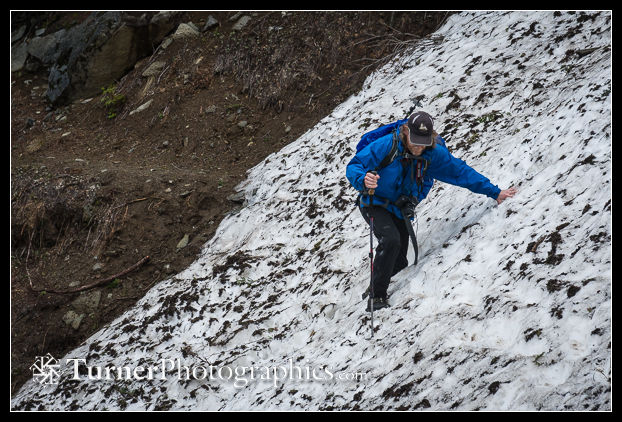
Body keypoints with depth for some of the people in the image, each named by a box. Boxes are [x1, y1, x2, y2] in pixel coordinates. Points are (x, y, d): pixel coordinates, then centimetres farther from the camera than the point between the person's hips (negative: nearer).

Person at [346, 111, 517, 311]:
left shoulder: (434, 154, -12)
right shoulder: (385, 146, -24)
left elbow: (461, 172, -4)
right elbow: (353, 166, -21)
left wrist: (494, 192, -6)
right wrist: (363, 180, -45)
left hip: (401, 210, 5)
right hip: (375, 203, -5)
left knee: (399, 263, 3)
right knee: (391, 240, -29)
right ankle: (377, 296, -20)